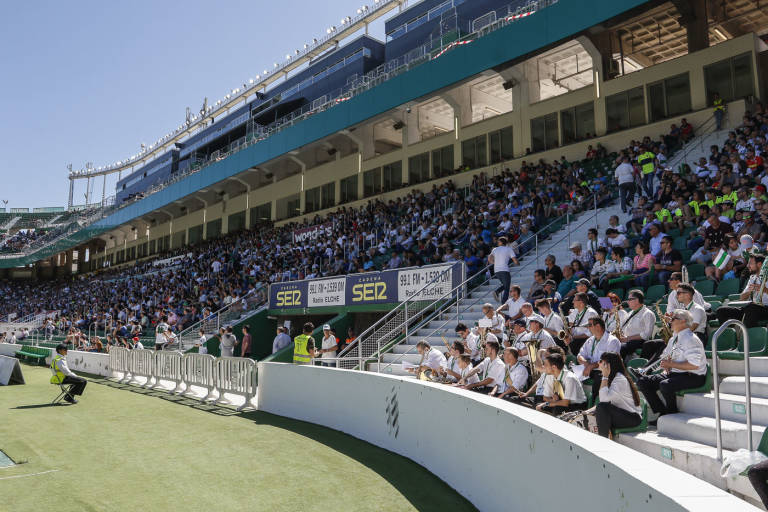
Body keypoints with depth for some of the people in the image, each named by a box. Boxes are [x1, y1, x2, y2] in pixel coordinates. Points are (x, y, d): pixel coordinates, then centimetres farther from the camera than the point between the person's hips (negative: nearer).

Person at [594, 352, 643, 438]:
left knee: (602, 407, -29)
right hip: (619, 414, 9)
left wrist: (605, 377, -24)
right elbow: (603, 400, 8)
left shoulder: (620, 379, -19)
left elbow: (604, 398, -30)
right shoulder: (611, 378, 11)